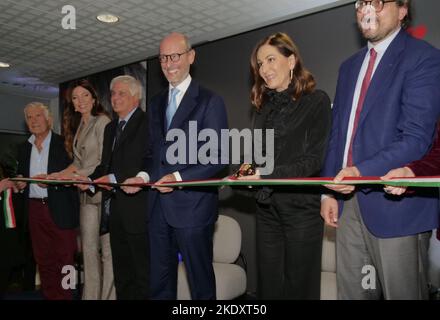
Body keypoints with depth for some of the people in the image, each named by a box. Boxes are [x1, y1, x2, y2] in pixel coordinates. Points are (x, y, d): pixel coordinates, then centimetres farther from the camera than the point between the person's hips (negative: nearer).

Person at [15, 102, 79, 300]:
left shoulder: (62, 143, -3)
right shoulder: (25, 148, 14)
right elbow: (21, 175, 21)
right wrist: (19, 183, 0)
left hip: (60, 209, -5)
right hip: (35, 208, 5)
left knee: (64, 257, -1)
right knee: (43, 259, 11)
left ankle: (65, 295, 10)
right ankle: (50, 296, 21)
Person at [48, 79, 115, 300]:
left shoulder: (102, 121, -5)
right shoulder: (78, 127, 20)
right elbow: (78, 162, 19)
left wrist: (78, 175, -14)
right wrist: (59, 175, 5)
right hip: (87, 193, 8)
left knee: (107, 248, -5)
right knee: (89, 249, 9)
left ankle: (109, 295, 2)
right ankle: (91, 295, 16)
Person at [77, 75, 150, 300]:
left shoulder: (147, 123, -7)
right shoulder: (111, 128, 20)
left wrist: (116, 178, -20)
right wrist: (90, 180, 4)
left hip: (137, 211, -8)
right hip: (114, 210, 8)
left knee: (144, 274, -1)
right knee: (121, 273, 16)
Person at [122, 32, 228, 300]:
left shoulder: (210, 101, -6)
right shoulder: (156, 103, 15)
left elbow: (219, 157, -11)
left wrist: (179, 177, -20)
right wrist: (145, 176, 1)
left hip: (193, 205, -6)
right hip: (159, 206, 6)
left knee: (200, 281, 8)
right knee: (160, 281, 16)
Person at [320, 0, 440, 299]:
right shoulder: (350, 66, 16)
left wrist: (361, 172, -24)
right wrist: (329, 191, 11)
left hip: (396, 204, -6)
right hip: (349, 199, 6)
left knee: (402, 293, 7)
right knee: (351, 292, 14)